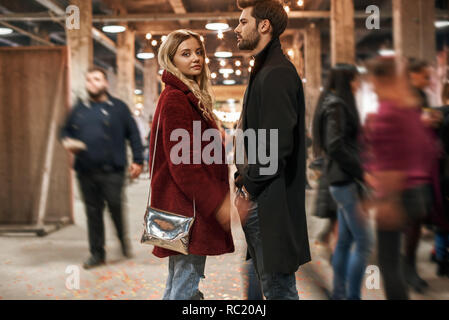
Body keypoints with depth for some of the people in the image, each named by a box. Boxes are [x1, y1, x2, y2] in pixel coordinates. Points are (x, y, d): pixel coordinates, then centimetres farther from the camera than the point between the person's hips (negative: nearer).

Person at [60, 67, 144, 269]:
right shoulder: (79, 109, 15)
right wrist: (67, 141, -1)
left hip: (112, 171, -3)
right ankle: (97, 253, 16)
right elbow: (66, 131, 23)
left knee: (115, 207, -5)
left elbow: (133, 134, 5)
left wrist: (137, 160, -1)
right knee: (93, 212, 6)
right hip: (86, 171, 3)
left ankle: (123, 239, 24)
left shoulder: (118, 107, 6)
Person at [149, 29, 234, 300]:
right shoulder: (175, 99, -13)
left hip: (186, 207, 10)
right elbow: (182, 164, -20)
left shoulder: (193, 97, 18)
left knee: (178, 284, 16)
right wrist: (219, 203, -22)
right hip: (186, 207, -10)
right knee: (187, 287, -6)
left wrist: (221, 197, 18)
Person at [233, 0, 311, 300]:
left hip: (272, 201, -10)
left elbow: (277, 145, -23)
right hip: (261, 198, 10)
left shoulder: (277, 73, -16)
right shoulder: (264, 70, 18)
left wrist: (249, 190, -14)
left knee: (278, 287, -2)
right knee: (272, 283, 18)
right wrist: (245, 179, 11)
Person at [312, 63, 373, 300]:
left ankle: (339, 294, 21)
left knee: (345, 240, 13)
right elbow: (335, 146, -21)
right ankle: (353, 296, -3)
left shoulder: (337, 103, 17)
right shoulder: (336, 106, -13)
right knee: (364, 242, -8)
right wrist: (360, 171, -15)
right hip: (346, 181, -10)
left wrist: (358, 169, 9)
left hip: (343, 180, 10)